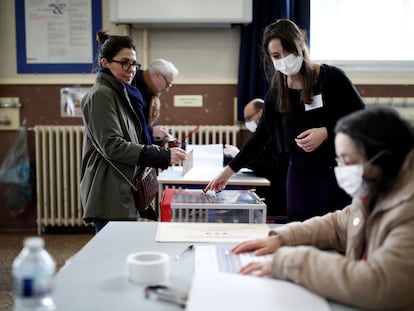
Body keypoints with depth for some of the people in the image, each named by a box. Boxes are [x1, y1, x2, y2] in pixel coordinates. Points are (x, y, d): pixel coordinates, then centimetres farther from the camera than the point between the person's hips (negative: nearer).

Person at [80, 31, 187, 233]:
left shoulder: (123, 94, 18)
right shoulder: (101, 95, -11)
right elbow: (112, 146, -19)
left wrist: (163, 151, 11)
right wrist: (163, 156, -21)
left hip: (124, 194, 9)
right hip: (110, 197, -9)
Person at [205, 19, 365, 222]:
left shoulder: (332, 78, -7)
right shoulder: (276, 92, 3)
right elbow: (260, 137, 8)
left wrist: (326, 132, -19)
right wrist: (229, 170, 6)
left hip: (339, 172, -3)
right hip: (300, 175, 3)